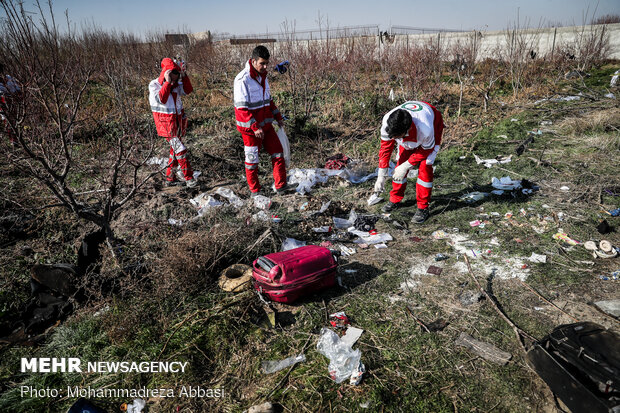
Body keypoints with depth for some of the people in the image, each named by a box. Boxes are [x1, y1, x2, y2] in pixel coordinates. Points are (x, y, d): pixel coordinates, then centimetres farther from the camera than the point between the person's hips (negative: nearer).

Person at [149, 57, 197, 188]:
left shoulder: (176, 84, 8)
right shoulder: (154, 85, -8)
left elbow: (188, 90, -4)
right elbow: (161, 99, -23)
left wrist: (184, 75, -10)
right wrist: (167, 82, -23)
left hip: (178, 121, 7)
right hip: (166, 123, -7)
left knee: (175, 149, 12)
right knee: (180, 149, -14)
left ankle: (170, 176, 24)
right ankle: (188, 178, -10)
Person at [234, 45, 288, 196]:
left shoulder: (262, 76, 9)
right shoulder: (242, 79, -17)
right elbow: (242, 107, -21)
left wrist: (277, 116, 16)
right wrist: (255, 127, -25)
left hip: (265, 124, 8)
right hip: (250, 127, -7)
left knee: (277, 152, 4)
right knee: (252, 159, 4)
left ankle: (280, 186, 11)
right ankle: (254, 190, 20)